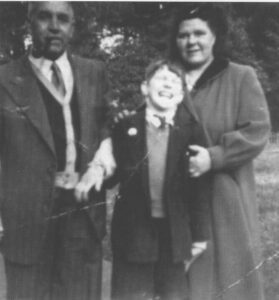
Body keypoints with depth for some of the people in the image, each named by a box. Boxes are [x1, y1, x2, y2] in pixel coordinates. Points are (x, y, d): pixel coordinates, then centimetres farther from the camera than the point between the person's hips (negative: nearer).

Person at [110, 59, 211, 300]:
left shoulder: (192, 131, -2)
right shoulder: (125, 128, 0)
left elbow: (200, 186, -1)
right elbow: (117, 174, 9)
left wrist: (200, 234, 0)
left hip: (175, 233, 0)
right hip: (133, 232, 0)